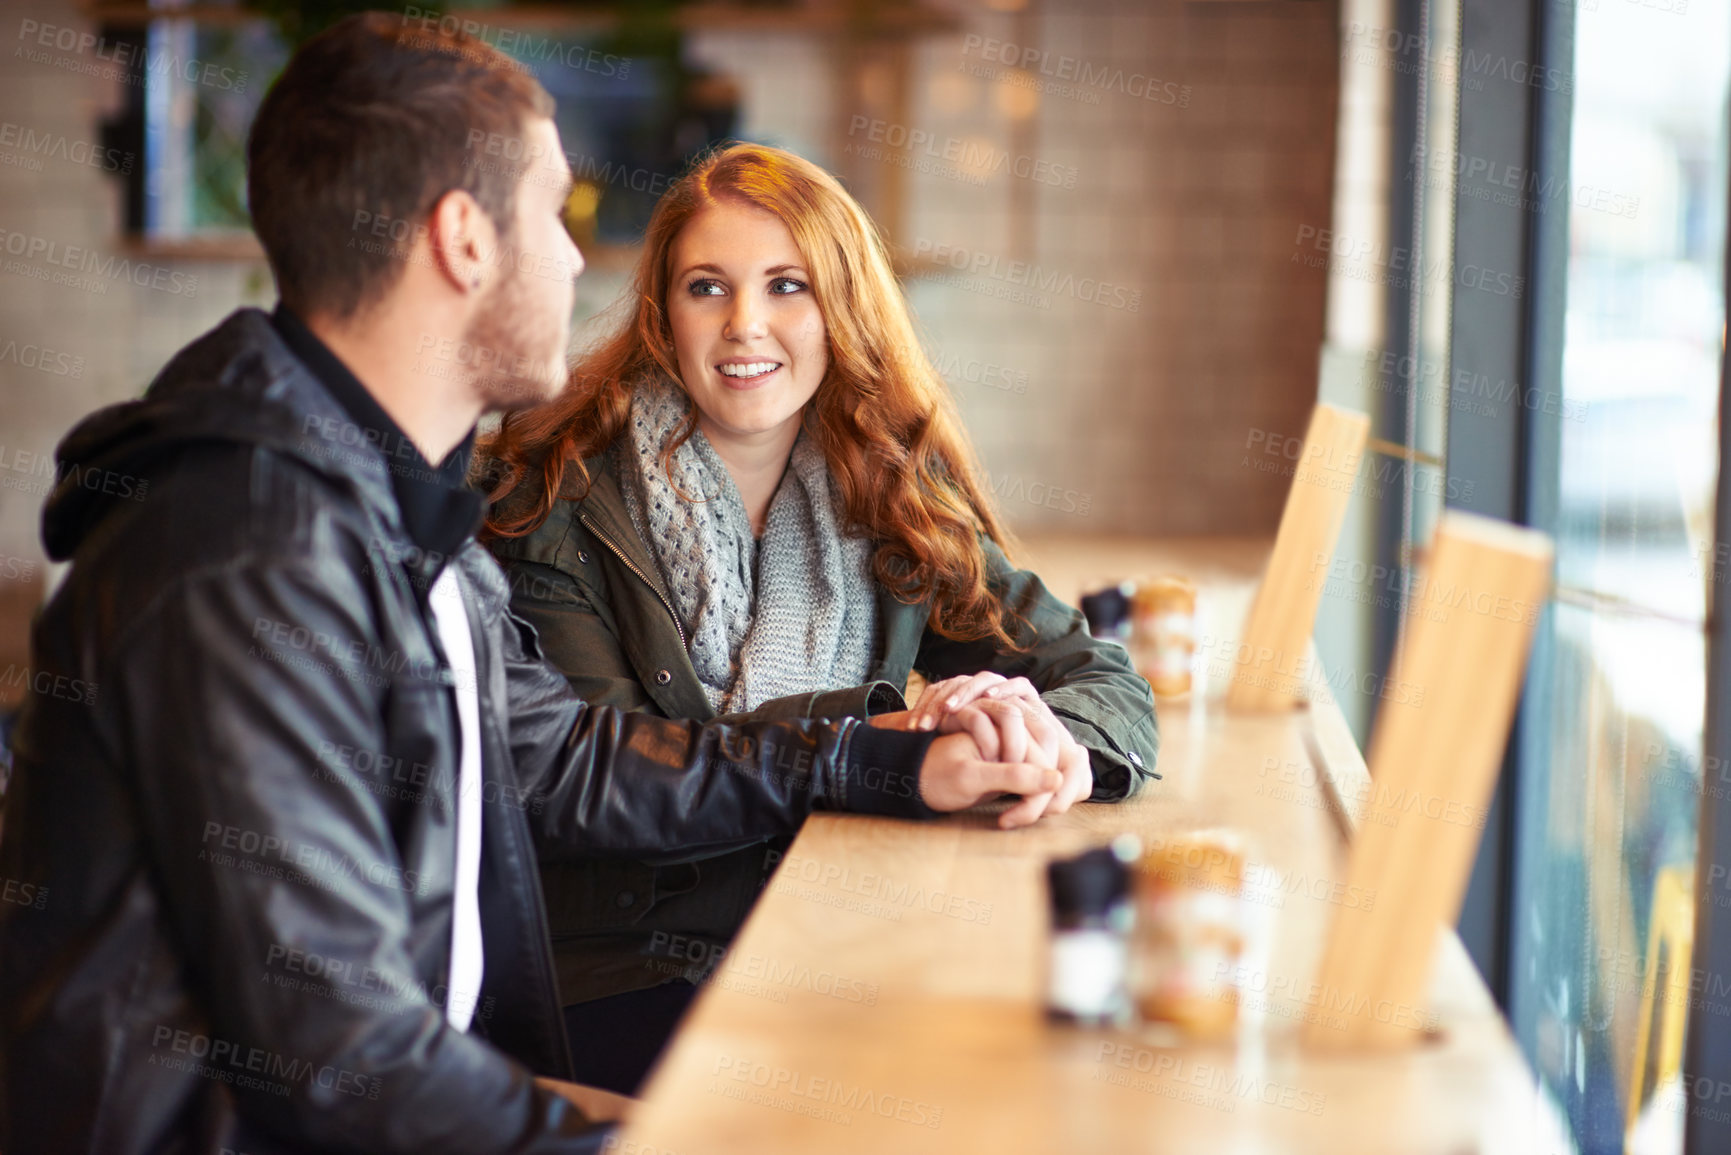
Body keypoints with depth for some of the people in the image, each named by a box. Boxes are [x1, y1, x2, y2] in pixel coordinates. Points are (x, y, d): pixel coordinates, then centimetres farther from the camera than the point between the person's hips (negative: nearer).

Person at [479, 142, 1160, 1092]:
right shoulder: (559, 500, -3)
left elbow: (1107, 682, 7)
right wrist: (879, 735, -23)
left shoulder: (892, 491, 10)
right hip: (628, 981, -5)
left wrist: (1060, 747, -19)